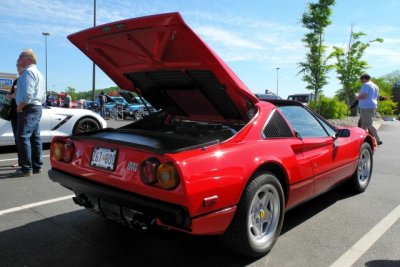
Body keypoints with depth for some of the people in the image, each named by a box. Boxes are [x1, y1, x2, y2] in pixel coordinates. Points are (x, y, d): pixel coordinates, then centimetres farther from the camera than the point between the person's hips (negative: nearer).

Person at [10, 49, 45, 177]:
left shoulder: (28, 72, -12)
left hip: (28, 109, -10)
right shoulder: (38, 73, 21)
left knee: (22, 137, -10)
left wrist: (19, 107, -13)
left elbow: (28, 94, -23)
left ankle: (26, 169, -10)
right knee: (35, 138, 10)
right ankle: (37, 166, 13)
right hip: (37, 108, 10)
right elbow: (43, 95, 22)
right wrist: (38, 104, 17)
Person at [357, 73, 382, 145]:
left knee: (369, 125, -10)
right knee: (363, 124, 14)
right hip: (373, 106, 10)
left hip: (366, 107, -10)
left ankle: (378, 140, -14)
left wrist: (357, 97, -3)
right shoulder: (375, 86, 20)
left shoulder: (366, 85, -9)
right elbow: (377, 97, 25)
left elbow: (364, 95, -21)